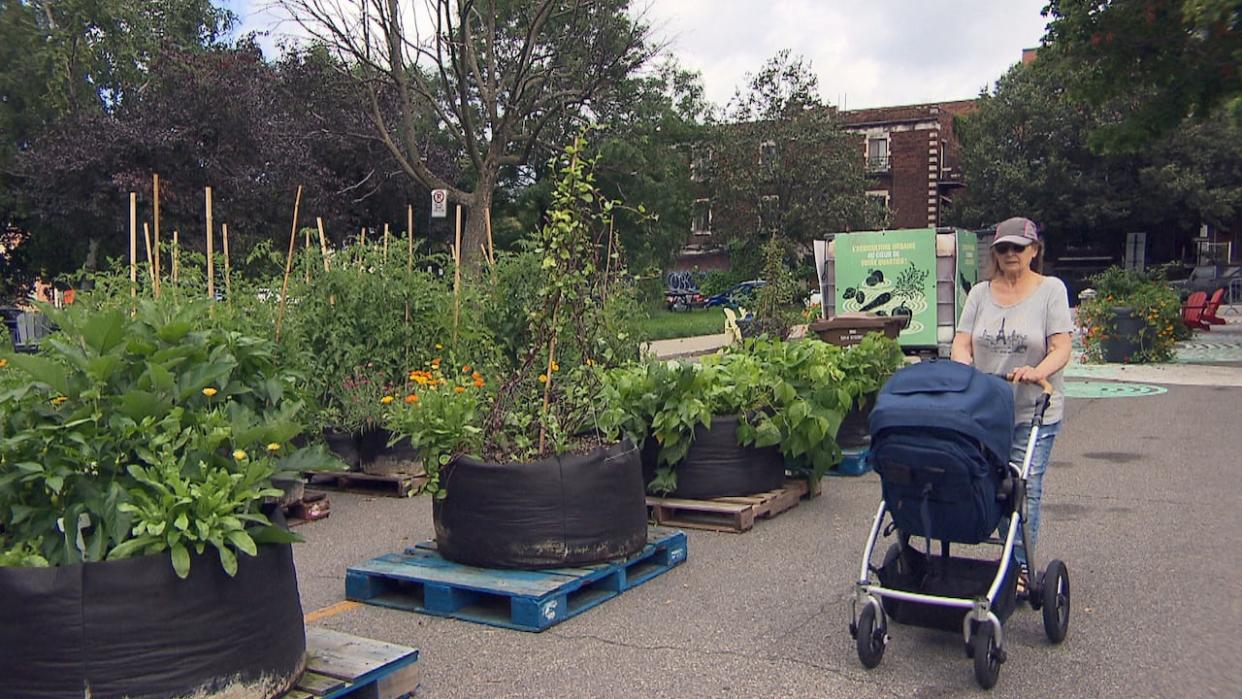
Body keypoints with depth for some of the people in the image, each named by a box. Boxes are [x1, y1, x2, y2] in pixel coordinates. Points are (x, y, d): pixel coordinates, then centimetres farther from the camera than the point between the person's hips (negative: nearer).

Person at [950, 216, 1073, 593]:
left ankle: (1021, 565, 6)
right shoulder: (980, 293, 9)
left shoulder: (1051, 290, -1)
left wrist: (1037, 372, -28)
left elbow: (1061, 349, -8)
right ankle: (1009, 555, 21)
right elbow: (962, 343, 2)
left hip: (1034, 411, -3)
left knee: (1025, 487, -3)